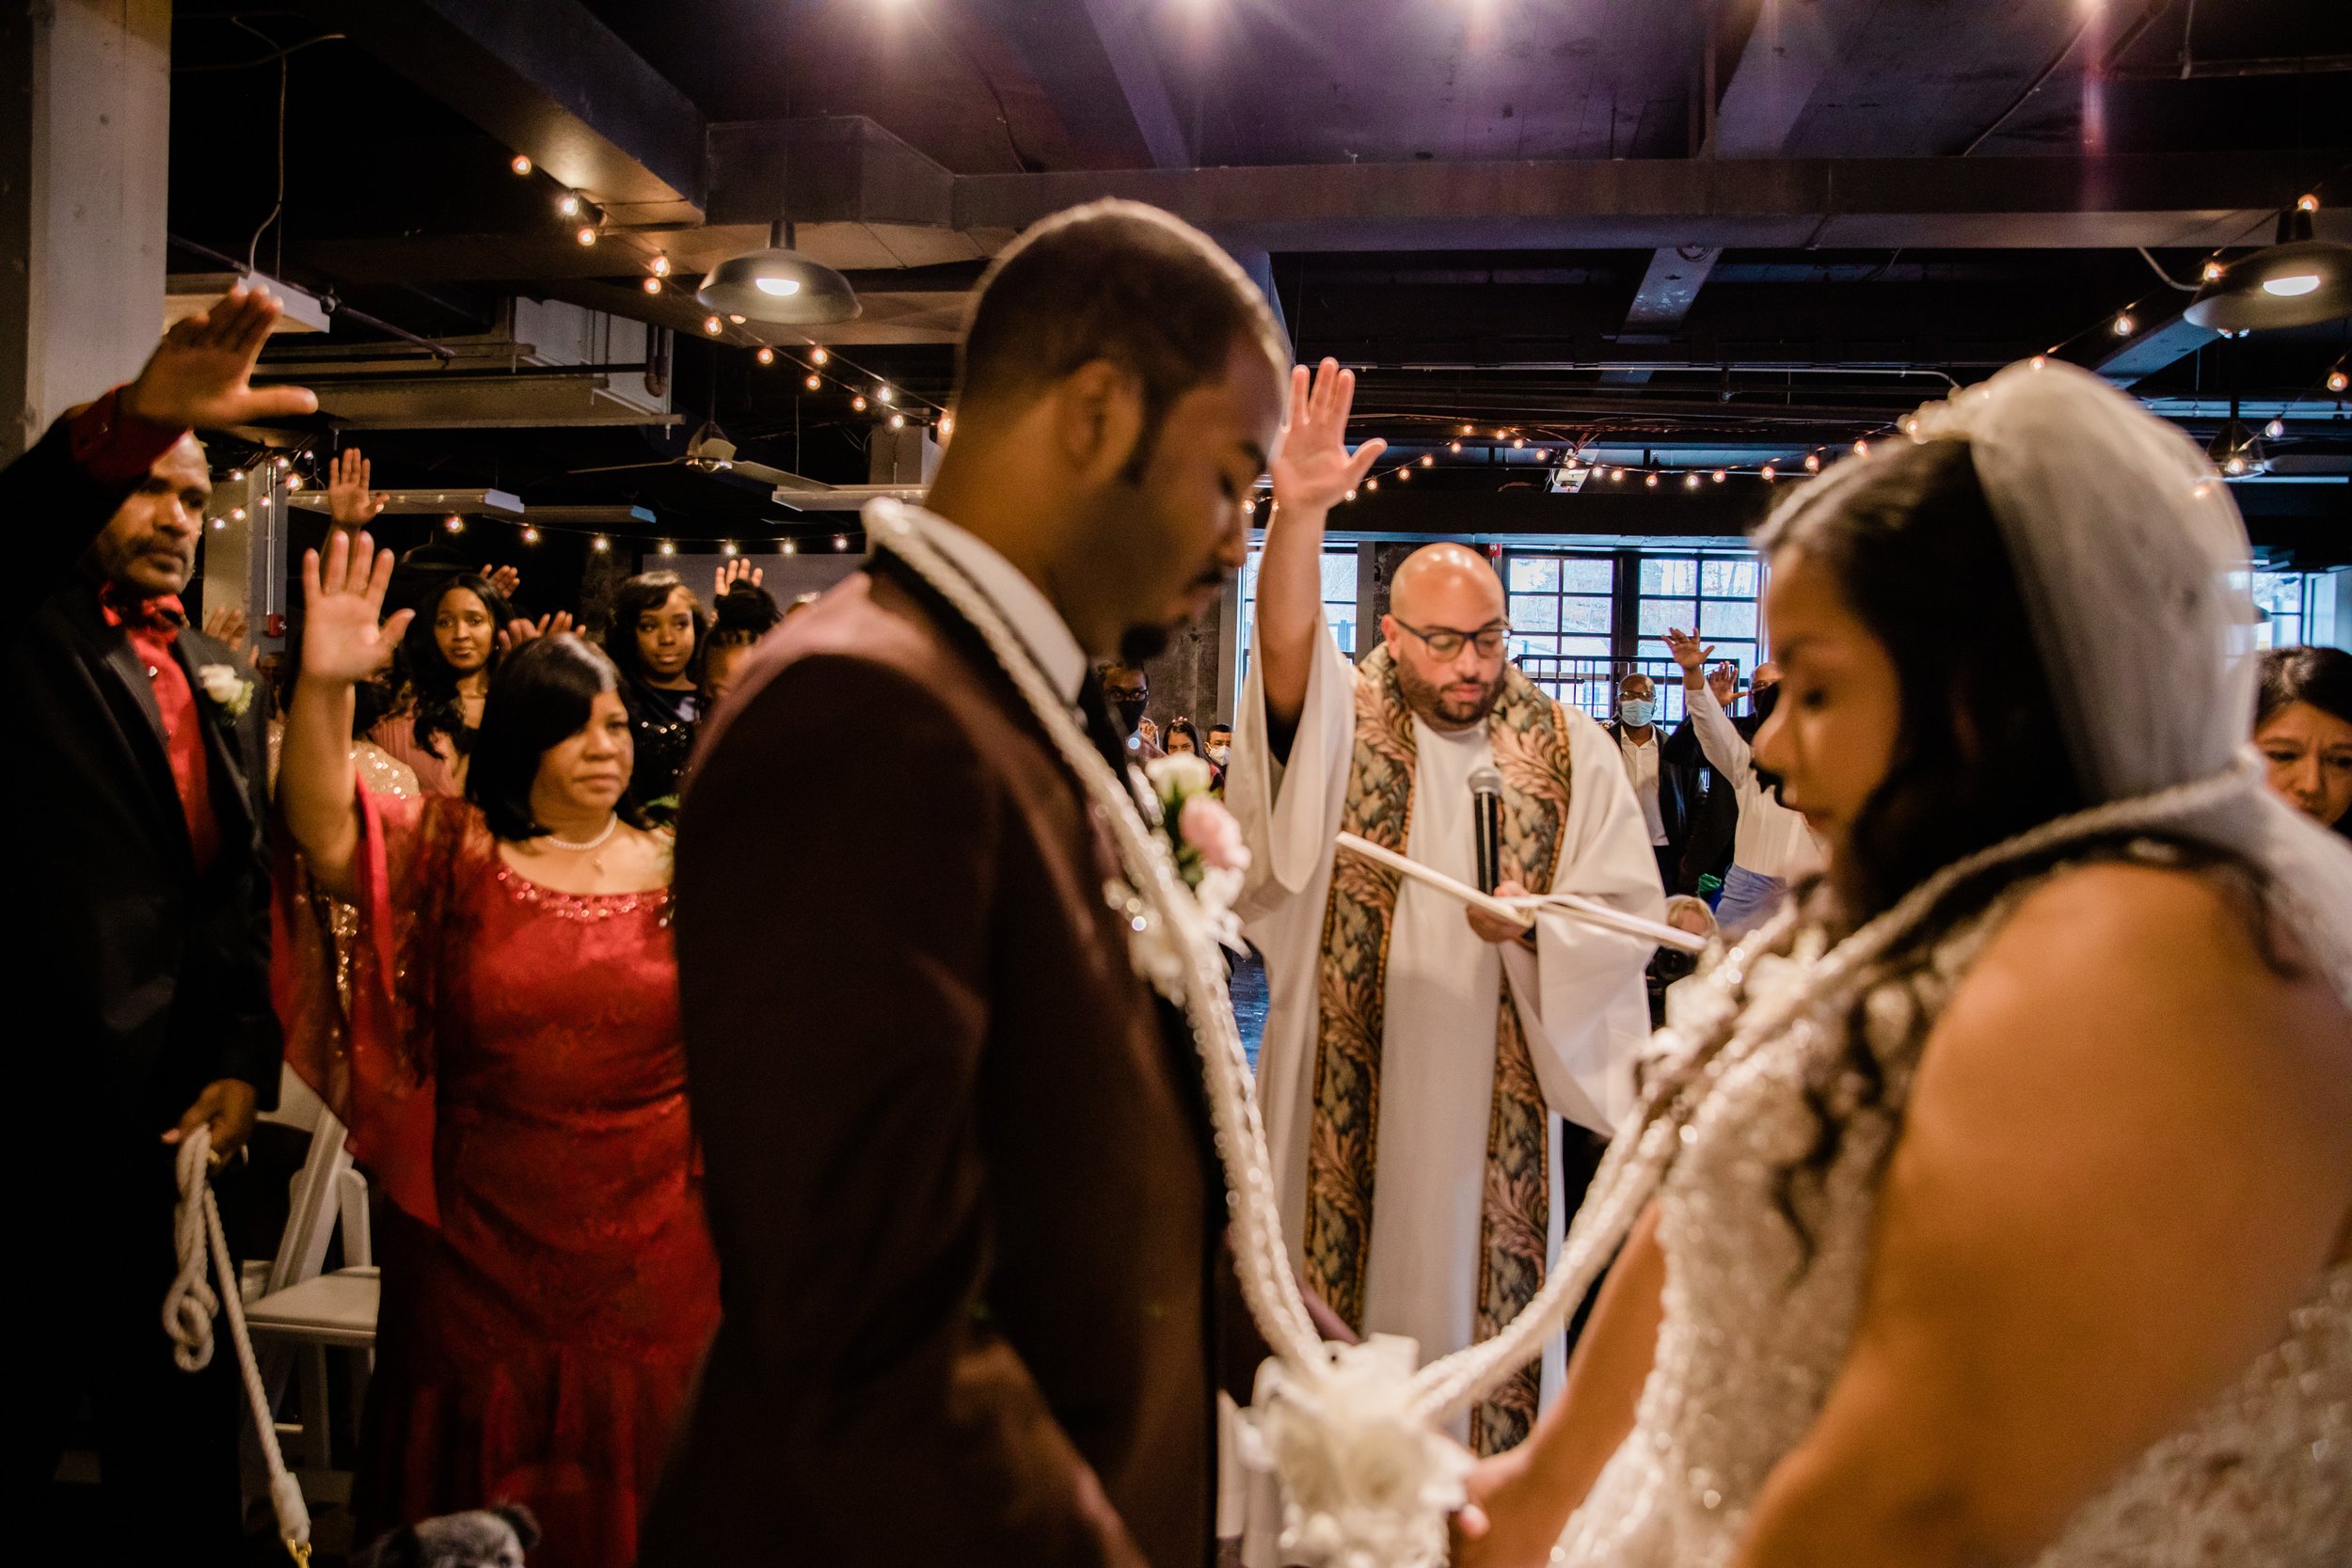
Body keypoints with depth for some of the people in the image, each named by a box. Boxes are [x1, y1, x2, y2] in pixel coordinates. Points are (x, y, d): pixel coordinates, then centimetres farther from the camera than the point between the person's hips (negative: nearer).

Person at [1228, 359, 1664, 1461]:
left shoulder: (1569, 750, 4)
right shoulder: (1342, 721, 0)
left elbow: (1631, 916, 2)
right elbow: (1286, 648, -22)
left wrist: (1532, 928, -17)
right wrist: (1299, 517, -39)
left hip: (1504, 1095, 1)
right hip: (1353, 1093, -1)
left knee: (1486, 1290, 8)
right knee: (1349, 1288, 6)